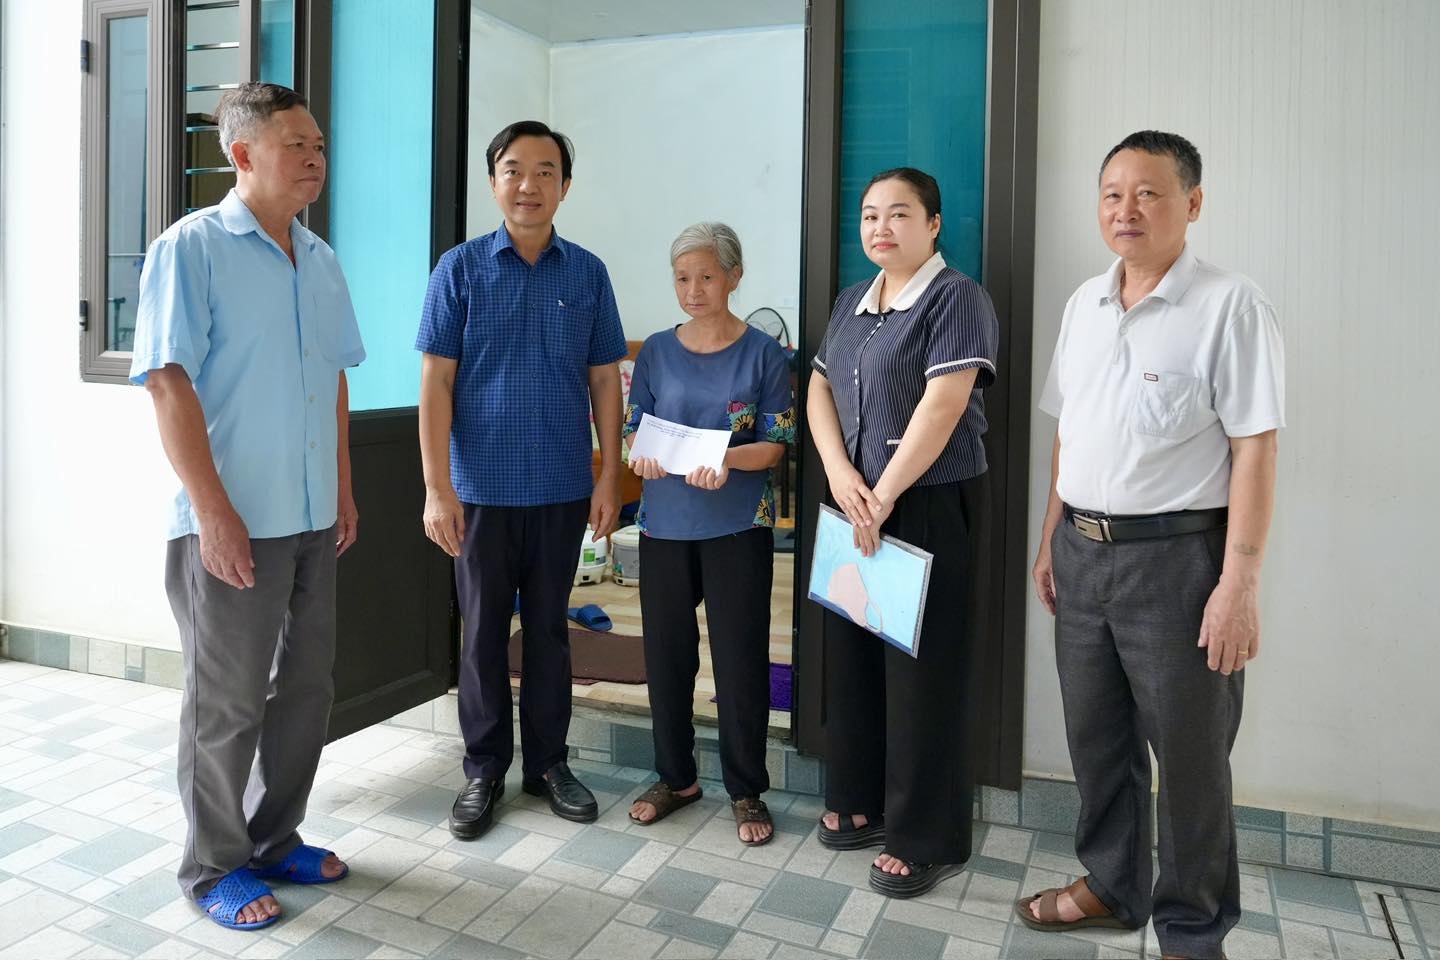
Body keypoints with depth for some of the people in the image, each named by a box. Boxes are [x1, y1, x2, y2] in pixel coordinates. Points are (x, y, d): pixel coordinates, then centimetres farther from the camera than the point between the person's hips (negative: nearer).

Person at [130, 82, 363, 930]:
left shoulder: (321, 261, 11)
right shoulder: (191, 248, -10)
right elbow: (169, 382, -15)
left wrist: (344, 488, 12)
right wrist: (213, 512, -20)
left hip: (313, 518, 7)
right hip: (233, 520, -7)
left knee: (306, 688, 15)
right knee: (227, 702, 6)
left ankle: (275, 839, 32)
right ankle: (214, 866, 23)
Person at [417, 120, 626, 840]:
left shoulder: (587, 273, 4)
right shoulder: (461, 268, -1)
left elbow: (604, 381, 6)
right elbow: (437, 382, -4)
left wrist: (609, 479, 1)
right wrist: (437, 489, -10)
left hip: (563, 489, 2)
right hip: (483, 489, -1)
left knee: (549, 628, 12)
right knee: (484, 632, 8)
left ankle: (548, 762, 26)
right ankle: (484, 770, 23)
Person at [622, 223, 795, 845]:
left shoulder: (763, 353, -2)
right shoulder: (657, 352, 7)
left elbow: (777, 444, -5)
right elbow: (634, 430, 9)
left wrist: (727, 460, -24)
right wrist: (645, 458, -14)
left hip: (738, 526, -3)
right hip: (665, 524, 3)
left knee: (741, 659, 2)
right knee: (666, 654, 10)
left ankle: (746, 791, 19)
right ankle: (675, 777, 29)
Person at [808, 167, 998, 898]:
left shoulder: (956, 298, -8)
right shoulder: (852, 302, 14)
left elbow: (942, 407, -18)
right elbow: (819, 391, 10)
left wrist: (883, 495, -16)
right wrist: (839, 474, -7)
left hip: (931, 506, -7)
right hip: (854, 504, 7)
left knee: (923, 670, 0)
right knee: (852, 655, 13)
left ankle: (927, 840, 13)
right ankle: (860, 801, 30)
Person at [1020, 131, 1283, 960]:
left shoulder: (1230, 305, -10)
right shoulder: (1085, 302, 10)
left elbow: (1255, 453, -13)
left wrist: (1240, 583, -17)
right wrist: (1053, 538, 14)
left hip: (1175, 554, -6)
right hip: (1083, 549, 6)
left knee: (1189, 752, 7)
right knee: (1097, 736, 17)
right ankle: (1113, 886, 36)